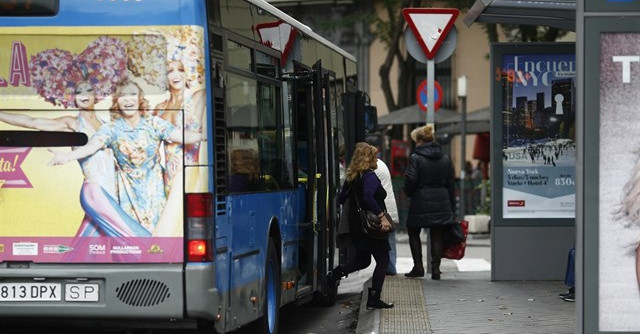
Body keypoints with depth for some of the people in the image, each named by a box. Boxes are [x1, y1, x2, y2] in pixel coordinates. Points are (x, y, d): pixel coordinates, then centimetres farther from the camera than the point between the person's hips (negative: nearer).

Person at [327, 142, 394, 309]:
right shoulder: (370, 176, -15)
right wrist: (382, 216, -29)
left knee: (362, 260, 22)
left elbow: (342, 198, 13)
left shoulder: (351, 177, 9)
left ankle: (336, 273, 0)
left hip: (356, 226, 8)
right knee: (383, 260, 2)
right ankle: (373, 299, -1)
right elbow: (368, 197, -29)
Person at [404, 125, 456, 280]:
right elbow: (450, 184, 9)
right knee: (437, 236, 7)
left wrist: (409, 193, 9)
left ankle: (418, 267, 10)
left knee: (413, 233, 13)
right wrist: (452, 208, 13)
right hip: (441, 203, 4)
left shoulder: (415, 158, -11)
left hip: (420, 203, -4)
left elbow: (410, 181, -13)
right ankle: (435, 269, 4)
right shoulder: (445, 159, 6)